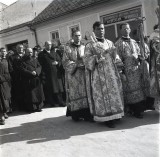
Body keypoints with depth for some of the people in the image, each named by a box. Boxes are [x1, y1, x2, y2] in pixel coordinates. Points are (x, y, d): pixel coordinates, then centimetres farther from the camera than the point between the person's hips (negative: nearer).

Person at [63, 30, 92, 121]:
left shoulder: (84, 48, 13)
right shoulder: (68, 48, 4)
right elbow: (65, 61, -3)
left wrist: (84, 65, -11)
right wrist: (76, 64, -13)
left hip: (84, 74, 2)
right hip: (73, 75, -2)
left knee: (85, 92, -2)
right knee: (75, 93, -3)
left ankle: (86, 113, 1)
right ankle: (76, 114, 1)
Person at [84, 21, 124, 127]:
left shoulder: (110, 43, 13)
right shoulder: (90, 45, 0)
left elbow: (116, 58, 16)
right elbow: (87, 60, -9)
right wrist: (96, 57, -25)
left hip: (112, 73, 5)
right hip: (99, 75, -4)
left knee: (115, 93, 4)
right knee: (103, 95, -4)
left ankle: (115, 114, 15)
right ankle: (106, 118, 4)